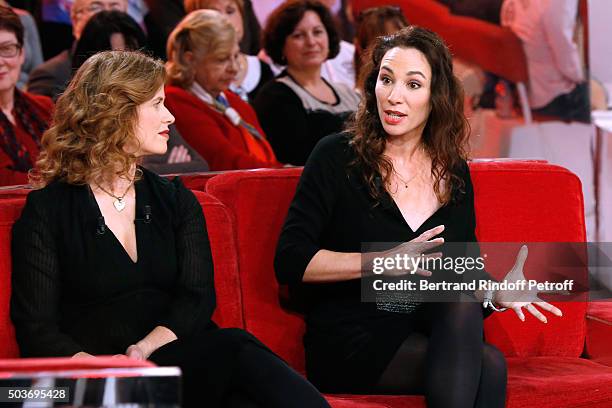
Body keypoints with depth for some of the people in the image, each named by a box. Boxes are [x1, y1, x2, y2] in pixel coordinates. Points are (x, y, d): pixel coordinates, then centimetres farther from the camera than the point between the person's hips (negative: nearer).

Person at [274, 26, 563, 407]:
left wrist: (497, 293, -6)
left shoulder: (455, 174, 11)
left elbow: (464, 271, 18)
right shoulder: (337, 157, -3)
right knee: (488, 364, -30)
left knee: (464, 304, -33)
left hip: (427, 332, 4)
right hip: (349, 342, -4)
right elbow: (290, 260, -8)